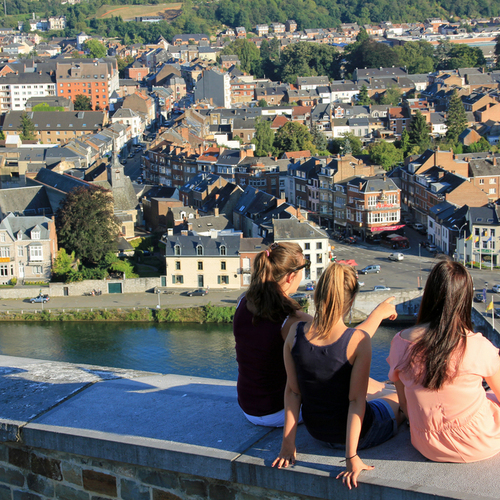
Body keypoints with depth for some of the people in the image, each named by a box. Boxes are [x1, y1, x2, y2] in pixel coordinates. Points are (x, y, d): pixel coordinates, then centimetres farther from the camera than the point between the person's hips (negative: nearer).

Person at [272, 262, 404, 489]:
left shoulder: (295, 332, -17)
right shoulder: (358, 340, -27)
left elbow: (292, 391, -10)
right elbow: (356, 401, -24)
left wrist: (288, 443, -4)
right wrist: (351, 456, -20)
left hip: (316, 429, 4)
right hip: (359, 431, -4)